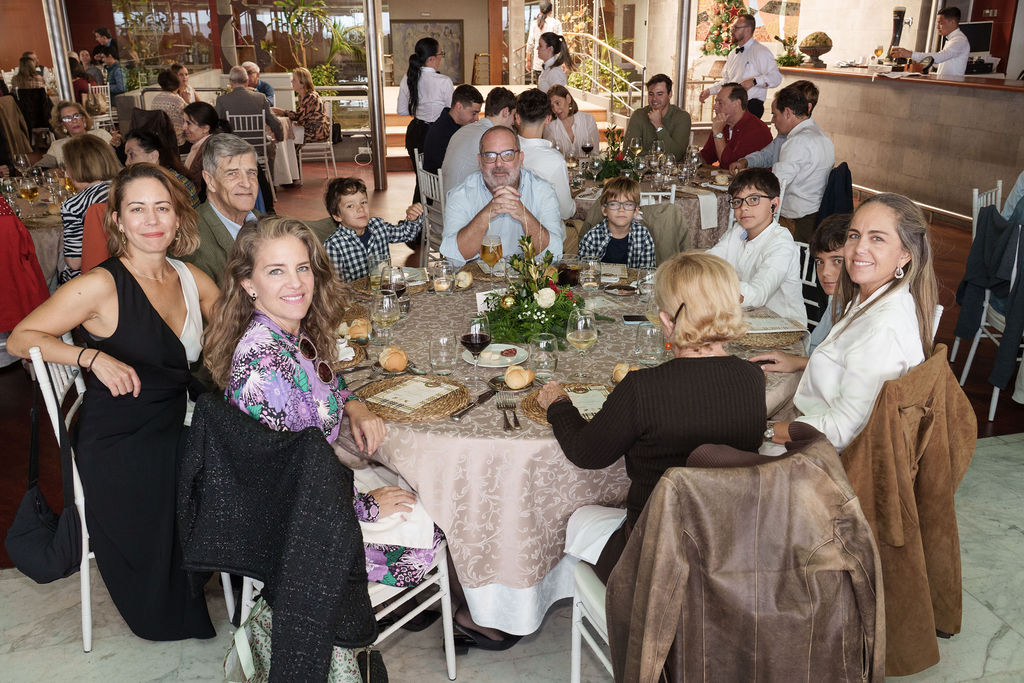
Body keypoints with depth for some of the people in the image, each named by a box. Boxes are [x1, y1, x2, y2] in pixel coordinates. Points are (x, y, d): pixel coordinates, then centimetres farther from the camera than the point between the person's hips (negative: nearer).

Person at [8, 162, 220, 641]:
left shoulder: (191, 279, 4)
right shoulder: (102, 286, -14)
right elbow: (20, 339, -9)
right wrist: (93, 357, -22)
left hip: (174, 435, 5)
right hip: (116, 448, -5)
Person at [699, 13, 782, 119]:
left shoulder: (761, 52, -4)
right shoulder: (733, 53, 20)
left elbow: (776, 77, -13)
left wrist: (753, 81, -28)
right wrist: (710, 90, 14)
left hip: (751, 107, -6)